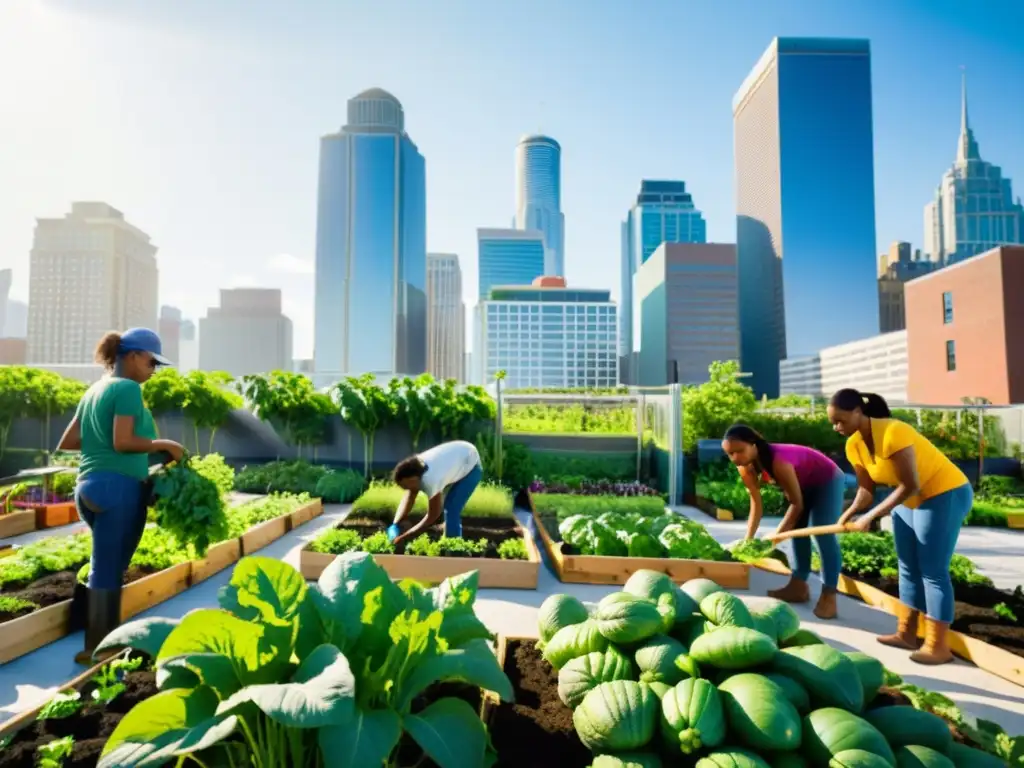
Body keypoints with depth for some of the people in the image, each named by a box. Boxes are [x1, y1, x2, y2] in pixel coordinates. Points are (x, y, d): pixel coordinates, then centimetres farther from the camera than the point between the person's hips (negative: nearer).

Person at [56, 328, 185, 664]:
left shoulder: (94, 390, 16)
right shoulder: (128, 388, -10)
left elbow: (65, 444, 18)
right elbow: (122, 442, -21)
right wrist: (164, 445, -9)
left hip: (89, 486, 9)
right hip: (118, 487, -9)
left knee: (106, 567, 20)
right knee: (108, 571, -1)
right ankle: (99, 649, 9)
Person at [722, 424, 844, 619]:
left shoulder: (778, 462, -40)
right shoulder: (746, 468, -17)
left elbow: (797, 503, -31)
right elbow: (756, 505, -12)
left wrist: (775, 536, -29)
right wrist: (748, 540, -19)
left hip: (827, 479, -8)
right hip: (804, 484, 8)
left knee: (823, 534, -15)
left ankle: (828, 596, -12)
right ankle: (798, 586, 15)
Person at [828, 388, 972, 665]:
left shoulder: (892, 432, -30)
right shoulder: (853, 446, -5)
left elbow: (910, 485, -28)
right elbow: (867, 489, -1)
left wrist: (871, 516, -28)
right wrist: (850, 513, -19)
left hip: (945, 494, -8)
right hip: (909, 501, 8)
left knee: (933, 571, -6)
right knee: (909, 568, 10)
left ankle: (938, 646, 2)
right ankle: (907, 634, 19)